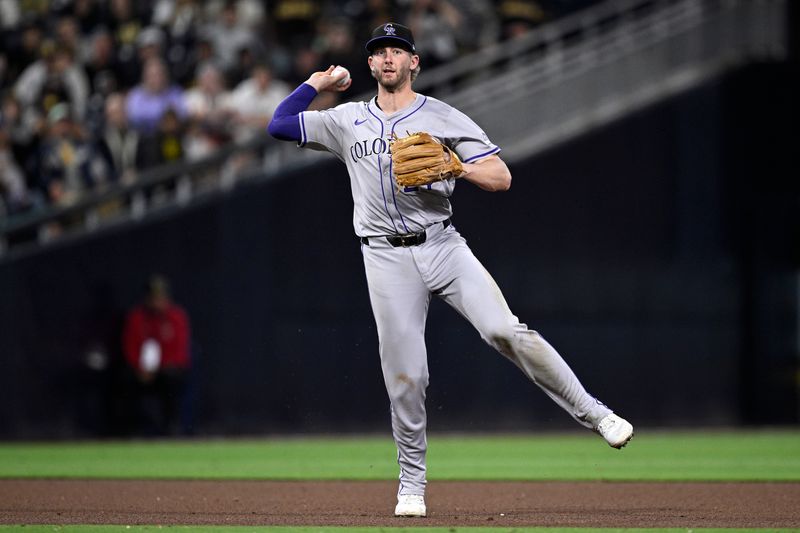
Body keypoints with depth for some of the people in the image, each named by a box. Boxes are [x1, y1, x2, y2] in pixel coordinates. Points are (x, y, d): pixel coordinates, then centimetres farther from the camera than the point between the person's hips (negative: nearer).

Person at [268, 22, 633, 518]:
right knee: (405, 377, -2)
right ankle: (412, 484, 12)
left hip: (442, 247, -2)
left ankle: (593, 413, -14)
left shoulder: (445, 119, 6)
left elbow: (502, 177, 0)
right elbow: (280, 124, 13)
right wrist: (317, 82, 13)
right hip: (387, 259, 2)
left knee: (504, 331, -20)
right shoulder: (347, 121, 13)